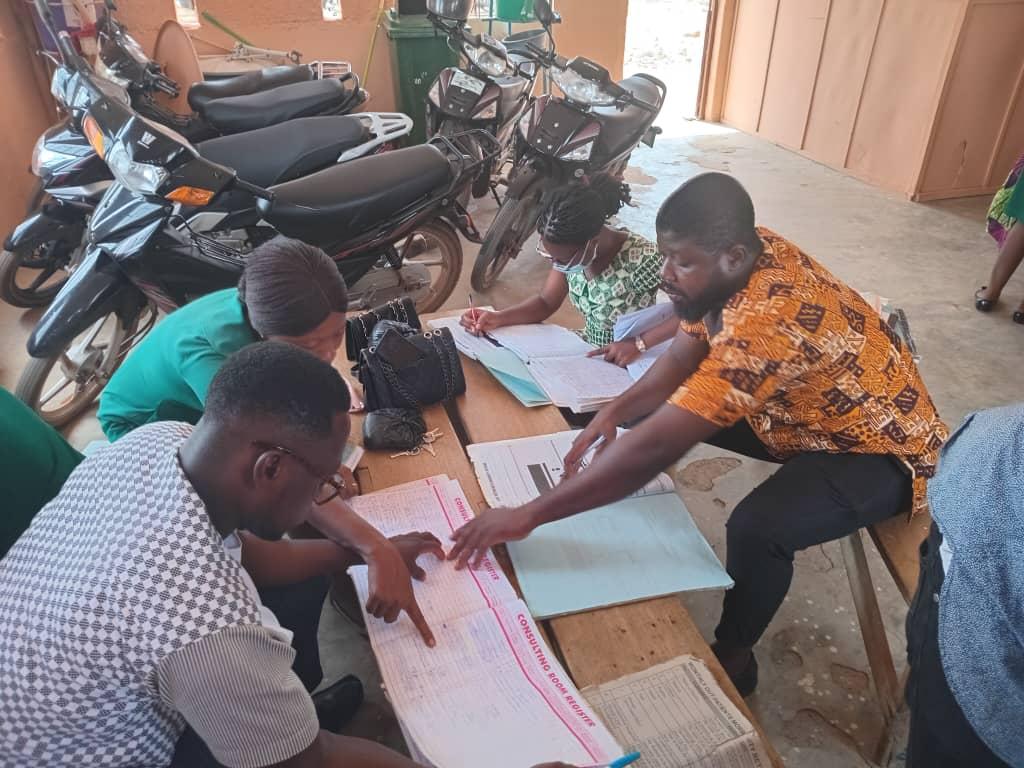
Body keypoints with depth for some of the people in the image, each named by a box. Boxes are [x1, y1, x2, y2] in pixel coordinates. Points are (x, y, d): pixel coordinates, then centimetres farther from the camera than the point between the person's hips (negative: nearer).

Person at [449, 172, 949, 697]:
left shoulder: (766, 322, -39)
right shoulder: (751, 255, -13)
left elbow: (658, 446, -42)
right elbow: (684, 357, -3)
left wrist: (527, 514, -39)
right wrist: (615, 412, -21)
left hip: (882, 445, -8)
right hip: (802, 409, 9)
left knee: (756, 528, -33)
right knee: (666, 409, 0)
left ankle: (733, 657, -3)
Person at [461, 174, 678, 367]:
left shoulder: (642, 259, -30)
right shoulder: (570, 249, -10)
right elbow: (546, 302, 1)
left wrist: (639, 343, -33)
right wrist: (497, 318, -14)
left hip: (631, 367, -6)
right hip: (589, 354, 7)